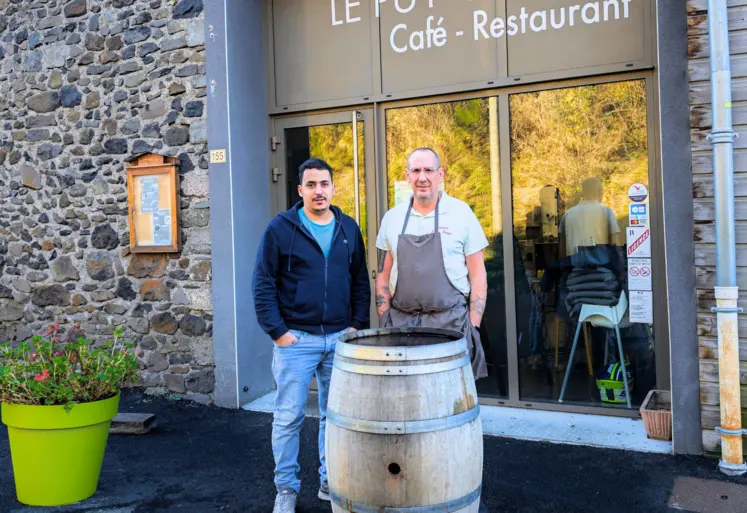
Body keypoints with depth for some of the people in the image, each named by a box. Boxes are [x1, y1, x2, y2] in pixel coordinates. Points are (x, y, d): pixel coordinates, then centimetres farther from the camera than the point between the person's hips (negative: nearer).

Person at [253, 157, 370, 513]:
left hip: (340, 338, 4)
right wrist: (277, 332, -10)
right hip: (295, 338, -3)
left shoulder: (349, 229, 7)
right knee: (288, 418, 4)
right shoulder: (280, 228, -4)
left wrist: (358, 325, 3)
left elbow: (360, 282, 11)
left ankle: (330, 481, 28)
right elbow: (263, 285, -5)